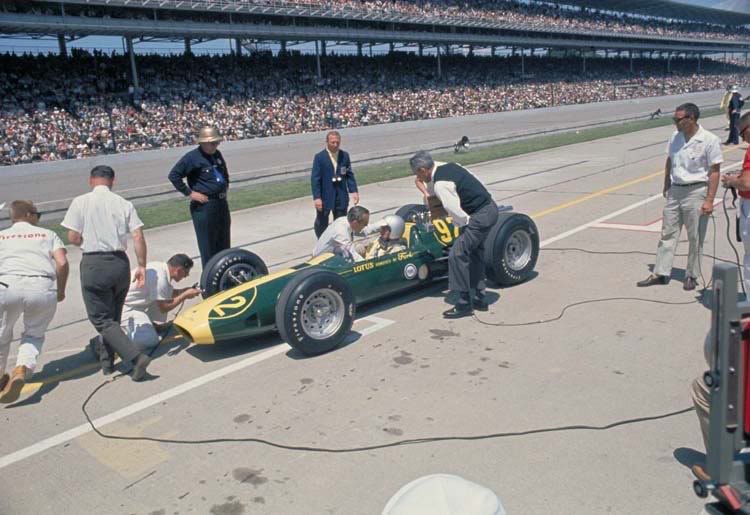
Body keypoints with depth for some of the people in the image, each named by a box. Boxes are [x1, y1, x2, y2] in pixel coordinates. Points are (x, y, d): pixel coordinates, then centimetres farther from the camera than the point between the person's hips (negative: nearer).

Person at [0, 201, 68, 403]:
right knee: (34, 335, 21)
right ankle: (22, 369, -3)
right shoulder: (48, 234, 23)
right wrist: (60, 291, 18)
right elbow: (62, 263, 7)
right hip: (43, 288, 0)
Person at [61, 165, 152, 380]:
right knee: (113, 316, 20)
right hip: (120, 262, 4)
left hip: (93, 264, -3)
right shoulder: (124, 203, 4)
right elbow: (138, 237, -3)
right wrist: (142, 266, 3)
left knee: (101, 319, 2)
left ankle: (136, 357, -13)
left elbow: (73, 237, -6)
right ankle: (107, 361, 27)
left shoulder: (80, 202, -2)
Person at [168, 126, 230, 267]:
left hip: (222, 203, 8)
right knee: (208, 245, -1)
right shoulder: (192, 157, -11)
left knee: (223, 244, 16)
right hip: (204, 206, -8)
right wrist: (189, 193, -15)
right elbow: (174, 175, -14)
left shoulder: (217, 154, 11)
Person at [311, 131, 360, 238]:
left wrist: (354, 191, -1)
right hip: (325, 196, -3)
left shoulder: (345, 155, 2)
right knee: (322, 222, 12)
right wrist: (316, 197, -16)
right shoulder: (319, 157, -9)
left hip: (341, 196, 3)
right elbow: (315, 179, -11)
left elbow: (349, 175, 8)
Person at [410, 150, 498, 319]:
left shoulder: (440, 184, -20)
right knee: (474, 253, 18)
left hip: (479, 216, -10)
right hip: (490, 208, 10)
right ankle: (480, 299, 25)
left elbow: (457, 213, -20)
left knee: (457, 254, -9)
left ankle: (464, 304, -3)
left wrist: (465, 225, 0)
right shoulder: (448, 166, 7)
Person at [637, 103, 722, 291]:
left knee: (695, 238, 5)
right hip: (675, 191, 5)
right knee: (668, 233, 8)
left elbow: (714, 171, -12)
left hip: (696, 192, -5)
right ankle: (660, 273, 14)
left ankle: (691, 276, 18)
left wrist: (709, 200, -16)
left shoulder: (709, 140, -12)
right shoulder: (675, 137, 4)